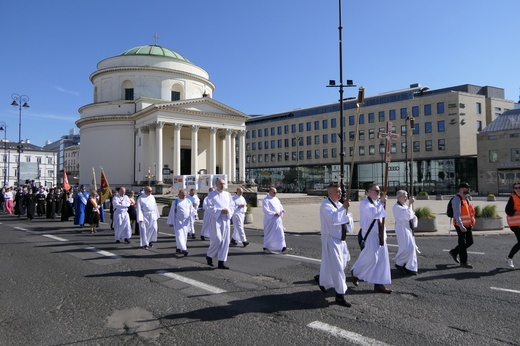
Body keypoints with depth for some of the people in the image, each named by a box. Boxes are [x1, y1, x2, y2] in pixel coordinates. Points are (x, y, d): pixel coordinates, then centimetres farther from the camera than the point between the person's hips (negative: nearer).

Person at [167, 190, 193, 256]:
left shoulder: (188, 201, 6)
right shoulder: (175, 202, 0)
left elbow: (191, 211, 10)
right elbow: (172, 212, 2)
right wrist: (171, 222, 0)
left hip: (186, 221, 3)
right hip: (178, 221, -3)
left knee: (184, 235, 7)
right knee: (179, 235, -12)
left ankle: (179, 248, 22)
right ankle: (183, 249, -16)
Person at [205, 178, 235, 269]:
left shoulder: (227, 194, 12)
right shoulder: (211, 195, -2)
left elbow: (232, 206, 12)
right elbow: (209, 208, -9)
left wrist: (228, 210, -10)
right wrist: (220, 211, -18)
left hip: (226, 220, 5)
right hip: (215, 219, -5)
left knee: (225, 241, 2)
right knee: (217, 240, -9)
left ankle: (221, 262, 10)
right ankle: (209, 256, 18)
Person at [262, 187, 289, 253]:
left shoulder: (276, 199, 15)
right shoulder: (266, 200, -8)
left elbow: (280, 206, 17)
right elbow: (265, 210, -17)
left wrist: (282, 210, -7)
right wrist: (274, 213, -22)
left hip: (277, 219, 7)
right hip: (270, 219, -7)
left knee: (280, 233, 0)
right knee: (269, 233, 0)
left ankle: (282, 247, 0)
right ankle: (266, 247, 12)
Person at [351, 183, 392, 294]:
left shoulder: (377, 203, 15)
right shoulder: (364, 203, -12)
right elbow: (373, 214, -29)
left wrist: (383, 233, 17)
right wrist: (381, 202, -19)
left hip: (379, 235, 8)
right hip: (370, 235, -8)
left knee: (382, 260, 6)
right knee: (371, 258, -8)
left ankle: (379, 285, 12)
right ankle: (355, 272, 18)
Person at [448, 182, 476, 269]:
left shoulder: (466, 199, 14)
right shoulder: (457, 199, -16)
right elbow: (456, 214, -22)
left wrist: (472, 222, 16)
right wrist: (461, 226, -28)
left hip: (467, 225, 9)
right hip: (460, 226, -9)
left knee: (470, 242, 13)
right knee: (463, 243, 0)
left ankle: (454, 252, 28)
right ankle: (463, 262, 11)